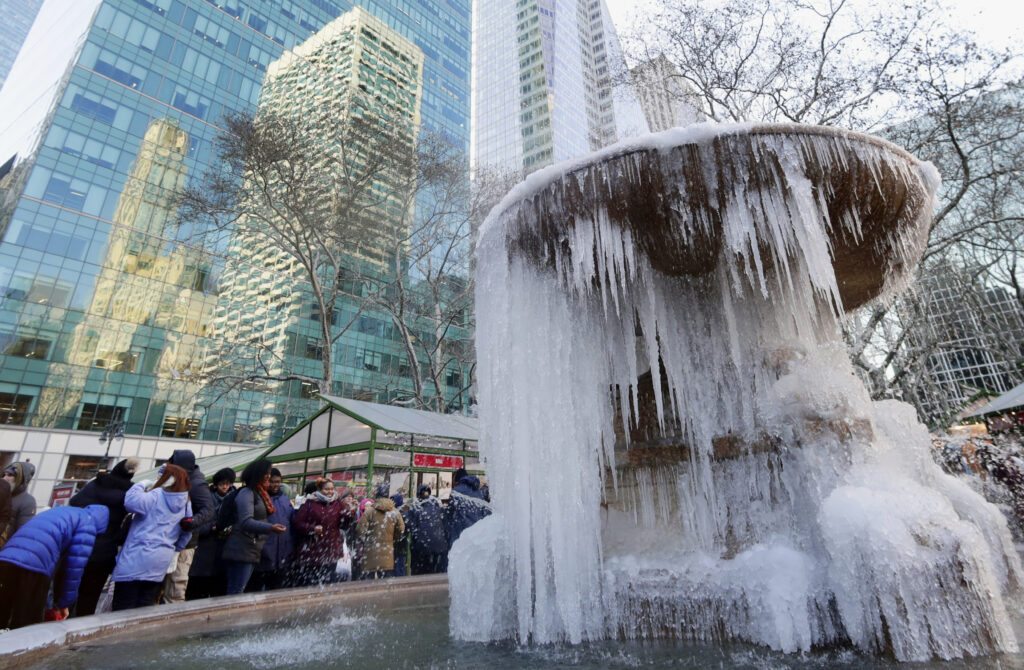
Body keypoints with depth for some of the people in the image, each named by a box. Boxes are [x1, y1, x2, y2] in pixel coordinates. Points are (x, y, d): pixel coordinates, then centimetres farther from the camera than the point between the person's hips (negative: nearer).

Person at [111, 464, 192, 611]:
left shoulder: (156, 496, -12)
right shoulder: (185, 503, 10)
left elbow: (132, 502, -29)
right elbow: (186, 532, 16)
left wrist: (141, 485, -11)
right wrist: (174, 549, 28)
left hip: (136, 560, -7)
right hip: (161, 563, 7)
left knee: (123, 609, 1)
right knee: (145, 609, 14)